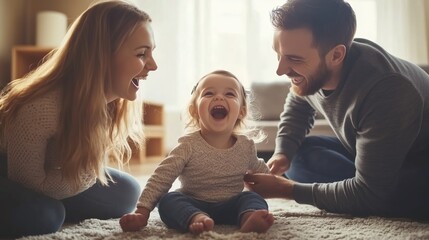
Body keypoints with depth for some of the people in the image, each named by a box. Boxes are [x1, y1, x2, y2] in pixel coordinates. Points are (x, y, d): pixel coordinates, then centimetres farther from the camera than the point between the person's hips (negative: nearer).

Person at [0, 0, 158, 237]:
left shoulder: (117, 103, -18)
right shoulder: (40, 108, -40)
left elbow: (86, 164, -3)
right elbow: (28, 181, -26)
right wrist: (90, 168, -27)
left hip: (46, 175, 7)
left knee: (126, 193, -2)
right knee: (41, 215, -33)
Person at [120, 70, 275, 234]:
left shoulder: (246, 146, -2)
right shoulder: (189, 146, -13)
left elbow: (260, 170, 21)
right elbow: (161, 178, -16)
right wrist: (142, 212, -23)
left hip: (230, 207, 3)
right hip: (192, 206, -2)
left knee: (252, 198, -21)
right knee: (168, 200, -27)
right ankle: (196, 219, -54)